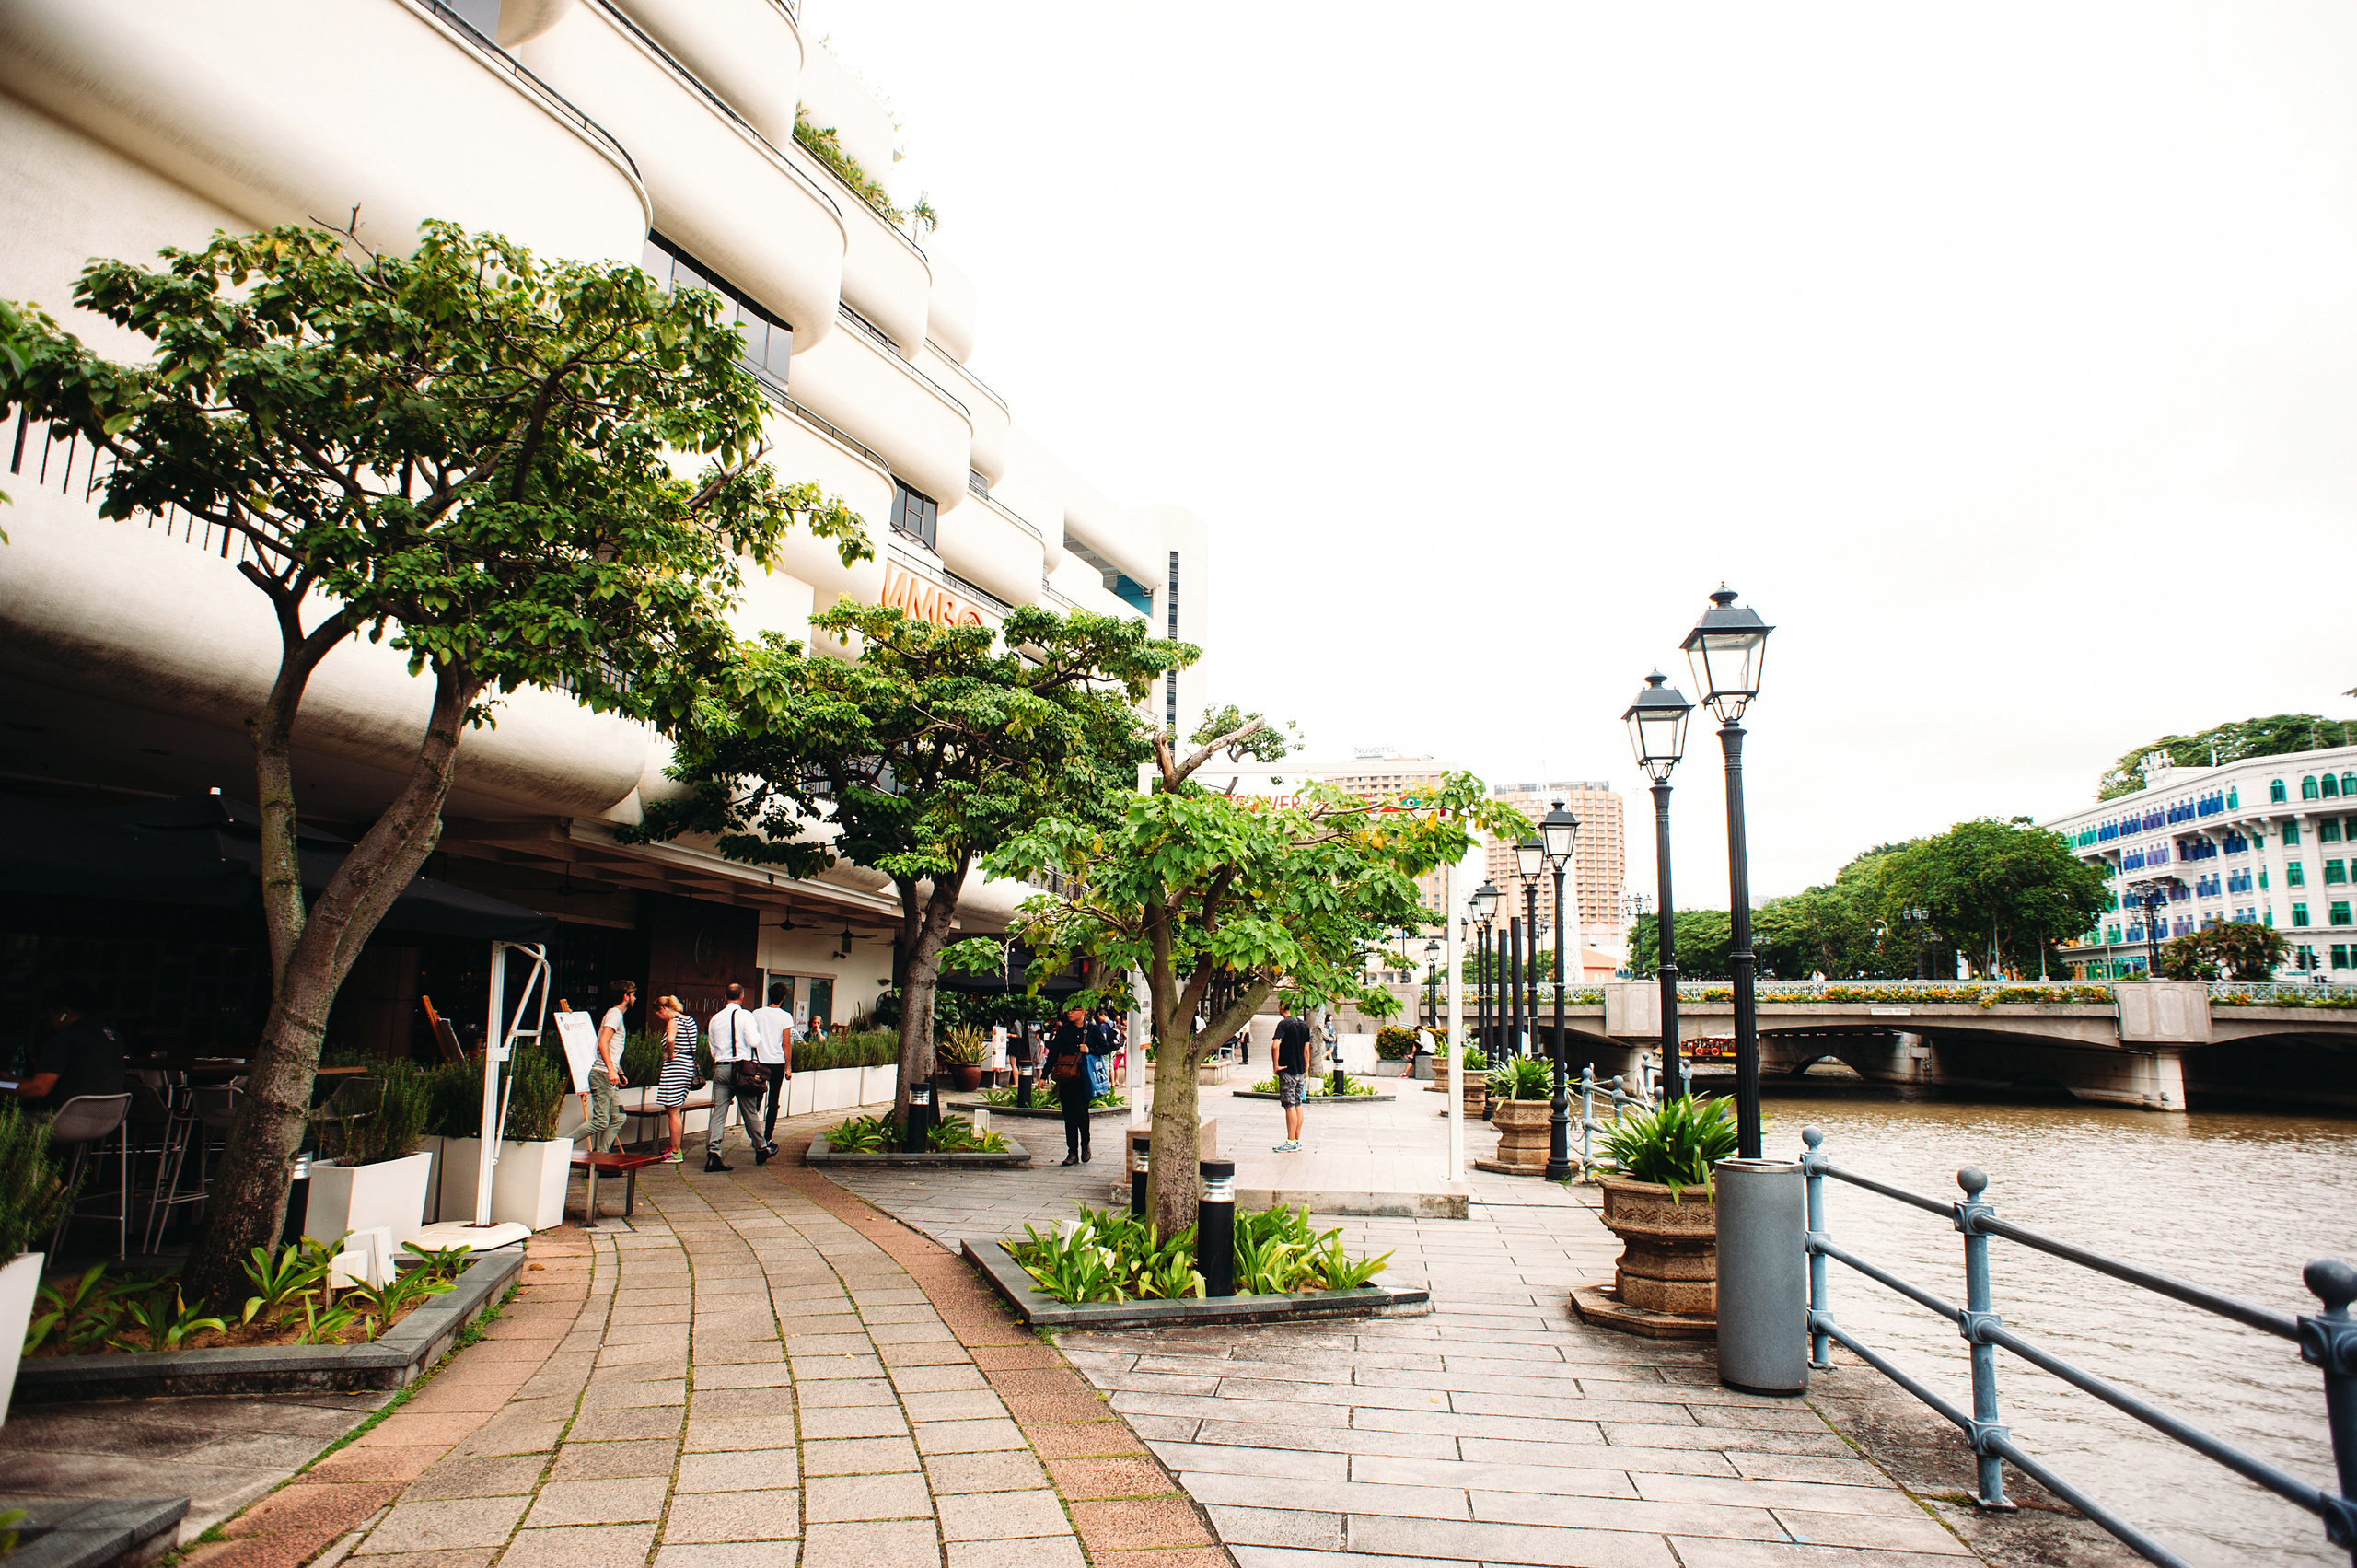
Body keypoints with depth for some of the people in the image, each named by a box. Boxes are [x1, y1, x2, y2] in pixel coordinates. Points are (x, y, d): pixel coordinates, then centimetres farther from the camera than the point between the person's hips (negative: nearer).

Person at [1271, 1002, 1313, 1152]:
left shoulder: (1283, 1024, -12)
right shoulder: (1304, 1025, 9)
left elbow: (1276, 1045, -25)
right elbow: (1306, 1050, 12)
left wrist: (1276, 1066, -16)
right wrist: (1306, 1070, 18)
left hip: (1287, 1071, -7)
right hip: (1300, 1071, 7)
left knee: (1290, 1106, -4)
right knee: (1298, 1105, 11)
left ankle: (1291, 1143, -2)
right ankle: (1297, 1141, 16)